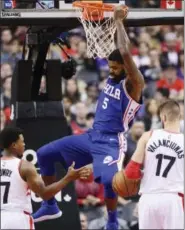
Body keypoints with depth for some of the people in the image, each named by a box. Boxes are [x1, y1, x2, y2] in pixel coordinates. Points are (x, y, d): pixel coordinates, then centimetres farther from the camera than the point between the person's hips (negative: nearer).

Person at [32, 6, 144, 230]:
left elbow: (125, 53, -26)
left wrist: (119, 21, -19)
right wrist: (113, 22, 6)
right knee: (44, 154, 6)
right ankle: (50, 206, 17)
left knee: (108, 180, -33)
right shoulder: (111, 79, 11)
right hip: (91, 136, 8)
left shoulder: (133, 84, -13)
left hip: (111, 142, -8)